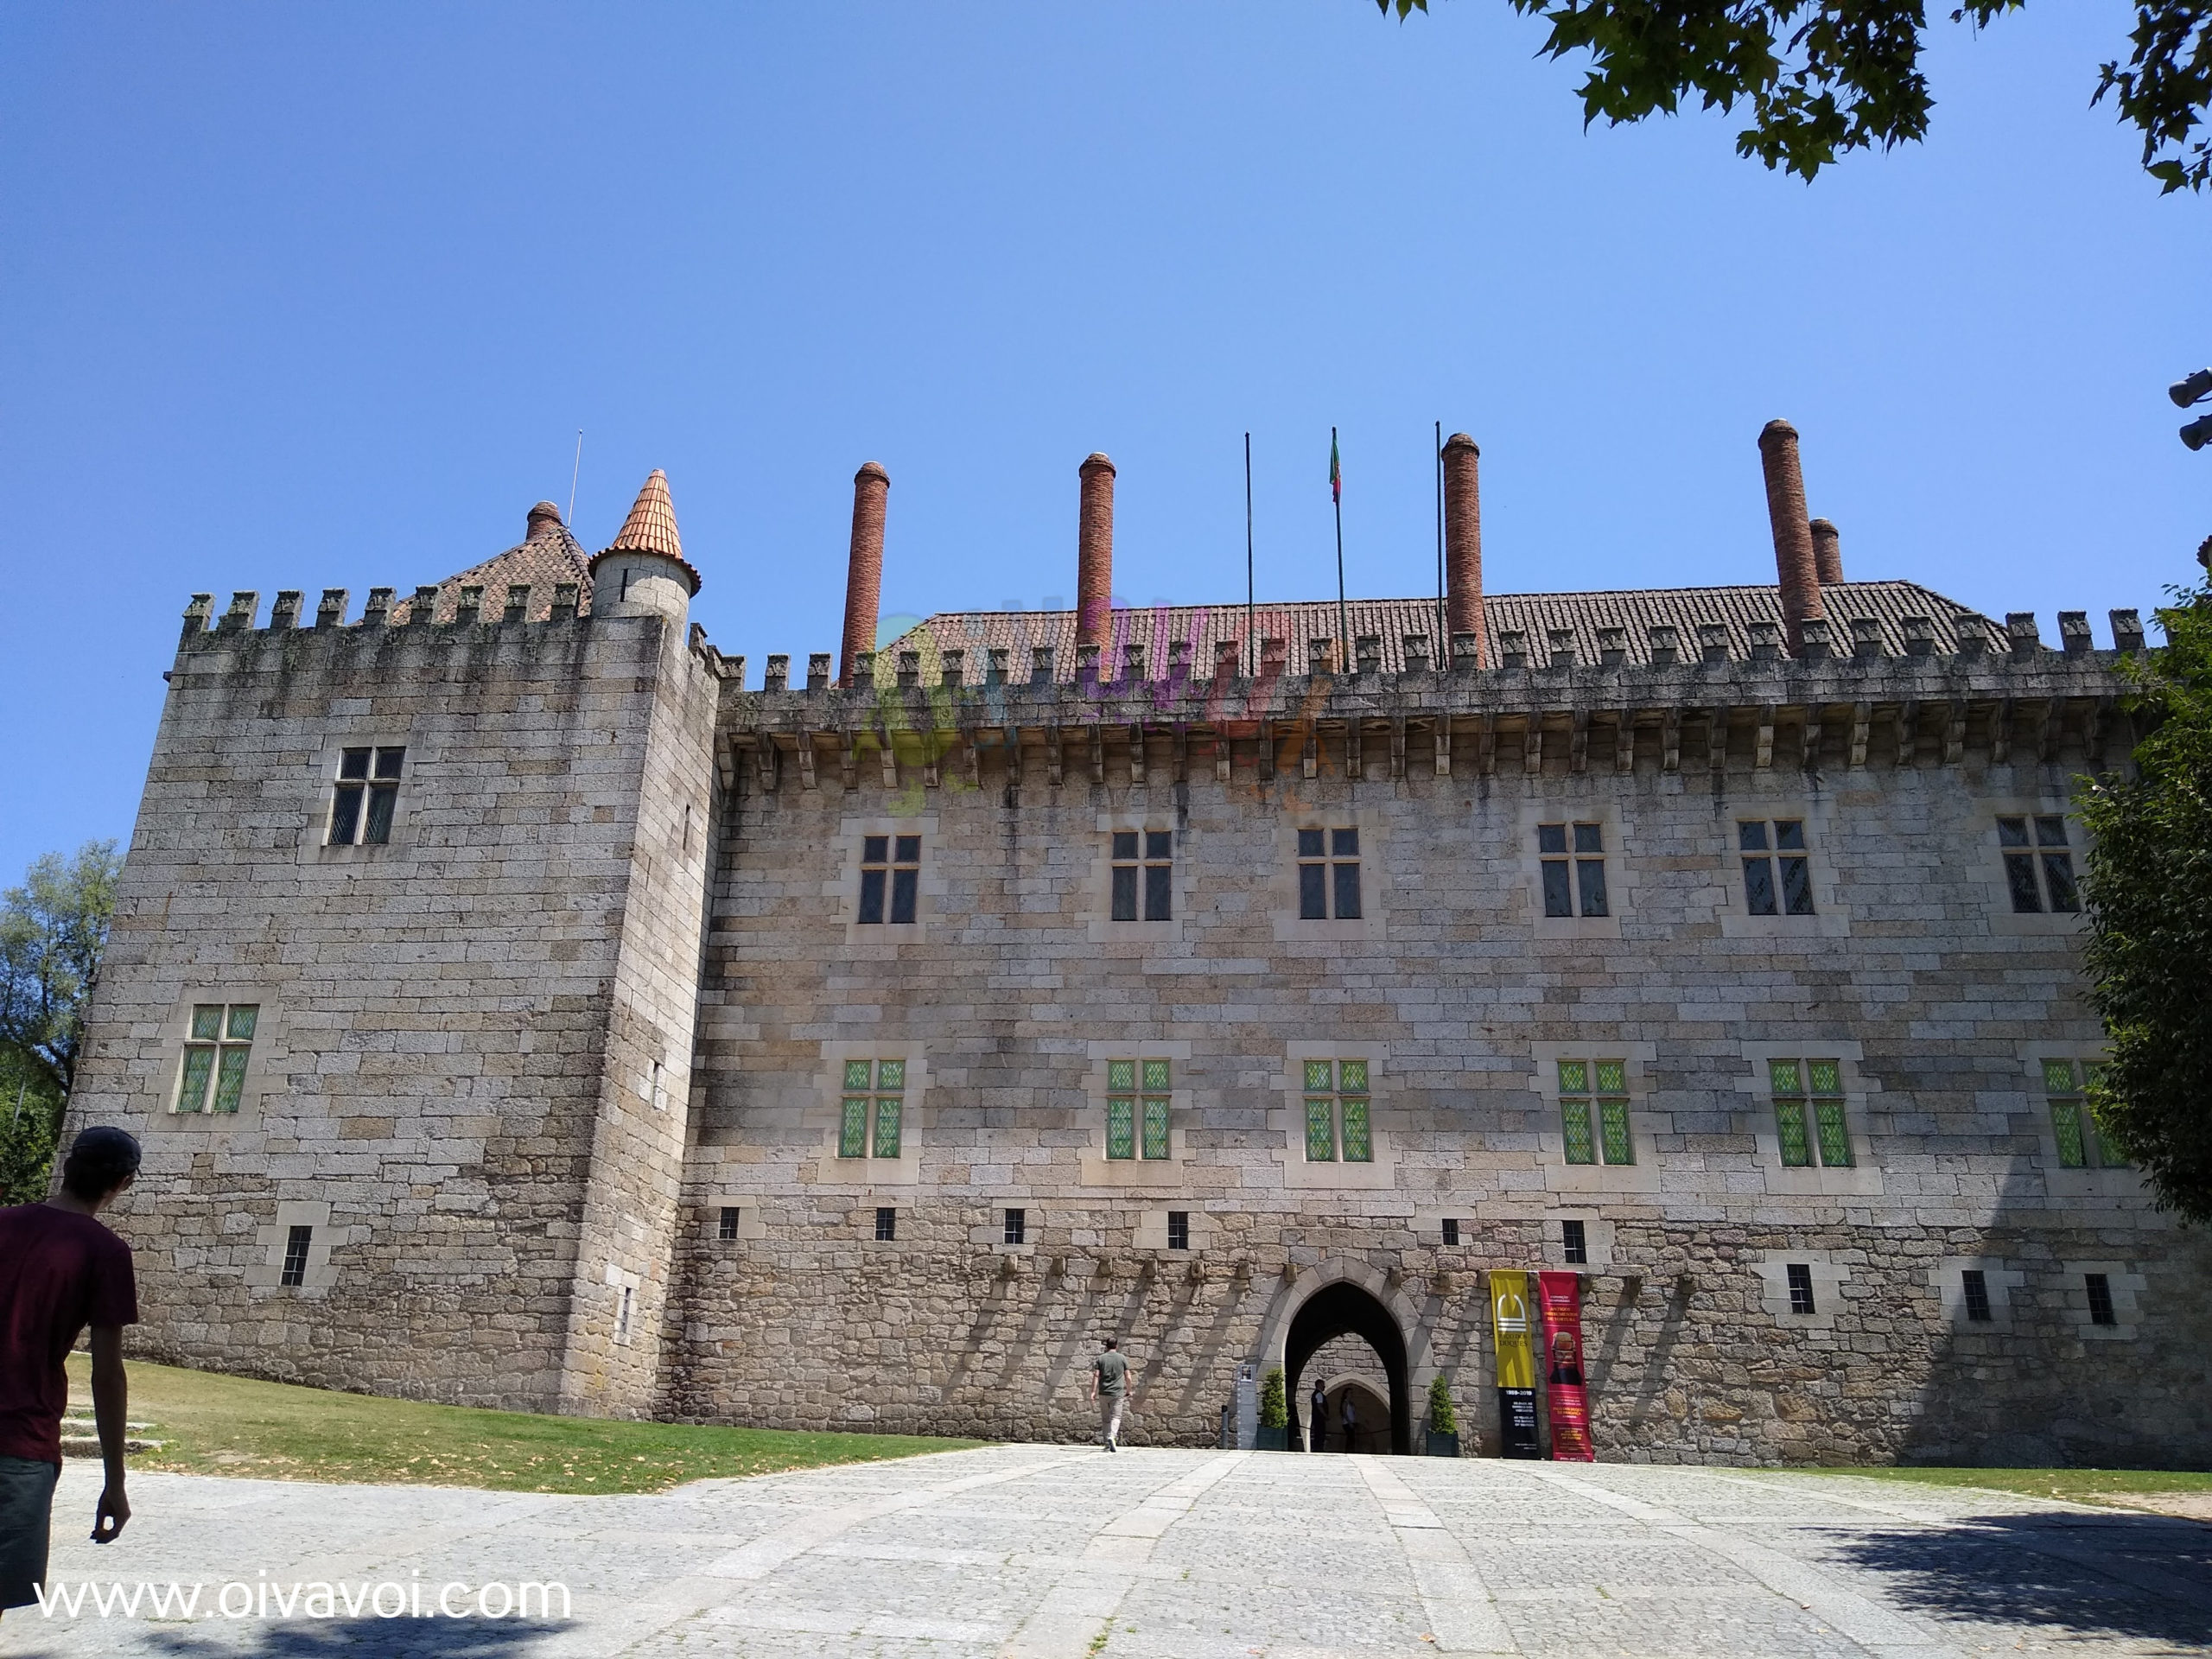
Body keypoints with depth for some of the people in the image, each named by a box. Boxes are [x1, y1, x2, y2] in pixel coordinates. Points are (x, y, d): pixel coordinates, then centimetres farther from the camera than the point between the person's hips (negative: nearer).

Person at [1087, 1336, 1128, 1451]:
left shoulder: (1101, 1358, 5)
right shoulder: (1122, 1358, 3)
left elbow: (1096, 1376, -3)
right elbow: (1128, 1377, 5)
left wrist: (1093, 1391, -4)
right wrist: (1128, 1391, 18)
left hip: (1103, 1393, 1)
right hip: (1117, 1392, -1)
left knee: (1105, 1418, 10)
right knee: (1116, 1416, -1)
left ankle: (1107, 1444, 11)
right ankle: (1112, 1436, -25)